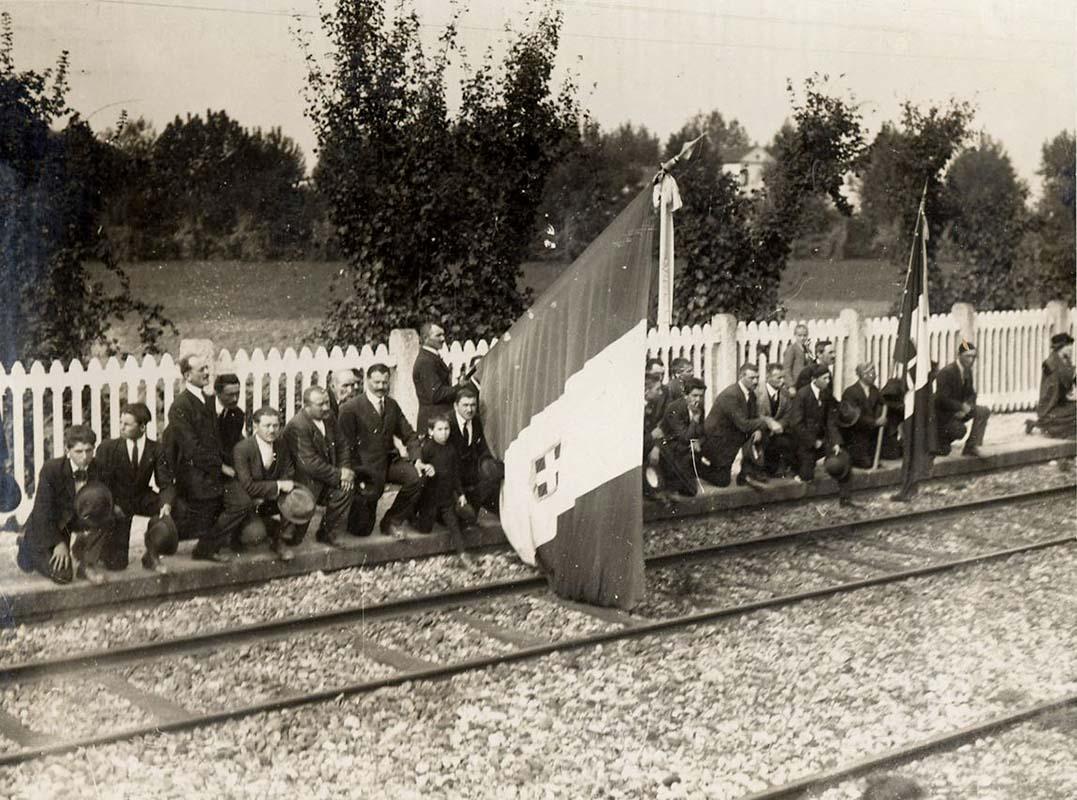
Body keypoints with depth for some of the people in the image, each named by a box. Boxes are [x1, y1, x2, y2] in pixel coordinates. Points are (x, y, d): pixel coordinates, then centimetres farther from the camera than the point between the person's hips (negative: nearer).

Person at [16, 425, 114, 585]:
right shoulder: (51, 469, -22)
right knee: (63, 575, -21)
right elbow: (42, 511, -19)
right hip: (47, 531, -4)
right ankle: (26, 546, 13)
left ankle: (87, 564, -10)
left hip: (78, 526, 4)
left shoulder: (98, 470, -12)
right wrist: (58, 542, -20)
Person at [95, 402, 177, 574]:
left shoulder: (156, 450, -8)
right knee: (115, 565, -12)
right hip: (117, 502, -2)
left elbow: (166, 484, -12)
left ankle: (152, 555, -5)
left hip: (143, 499, 2)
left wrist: (167, 504, -33)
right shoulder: (108, 448, -12)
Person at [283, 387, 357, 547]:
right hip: (305, 480, -7)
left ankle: (329, 533, 2)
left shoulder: (328, 417, 0)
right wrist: (338, 475, -21)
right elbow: (310, 464, -27)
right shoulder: (297, 426, -25)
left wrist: (345, 469, -9)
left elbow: (342, 444, 8)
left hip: (326, 474, 7)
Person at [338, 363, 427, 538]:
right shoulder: (350, 408, -10)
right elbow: (346, 446, -10)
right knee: (362, 530, -5)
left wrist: (417, 460, -9)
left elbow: (409, 435, 7)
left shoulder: (392, 405, 8)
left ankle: (392, 522, -3)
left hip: (390, 461, 5)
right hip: (365, 466, -5)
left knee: (418, 477, -25)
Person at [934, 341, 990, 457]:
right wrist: (962, 407, -22)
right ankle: (939, 438, 3)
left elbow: (971, 394, 8)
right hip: (943, 414, -8)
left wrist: (967, 407, -14)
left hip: (959, 410, 8)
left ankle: (971, 447, -5)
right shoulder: (946, 372, -23)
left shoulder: (968, 370, 4)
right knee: (960, 431, -30)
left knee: (984, 411, -8)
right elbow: (942, 399, -26)